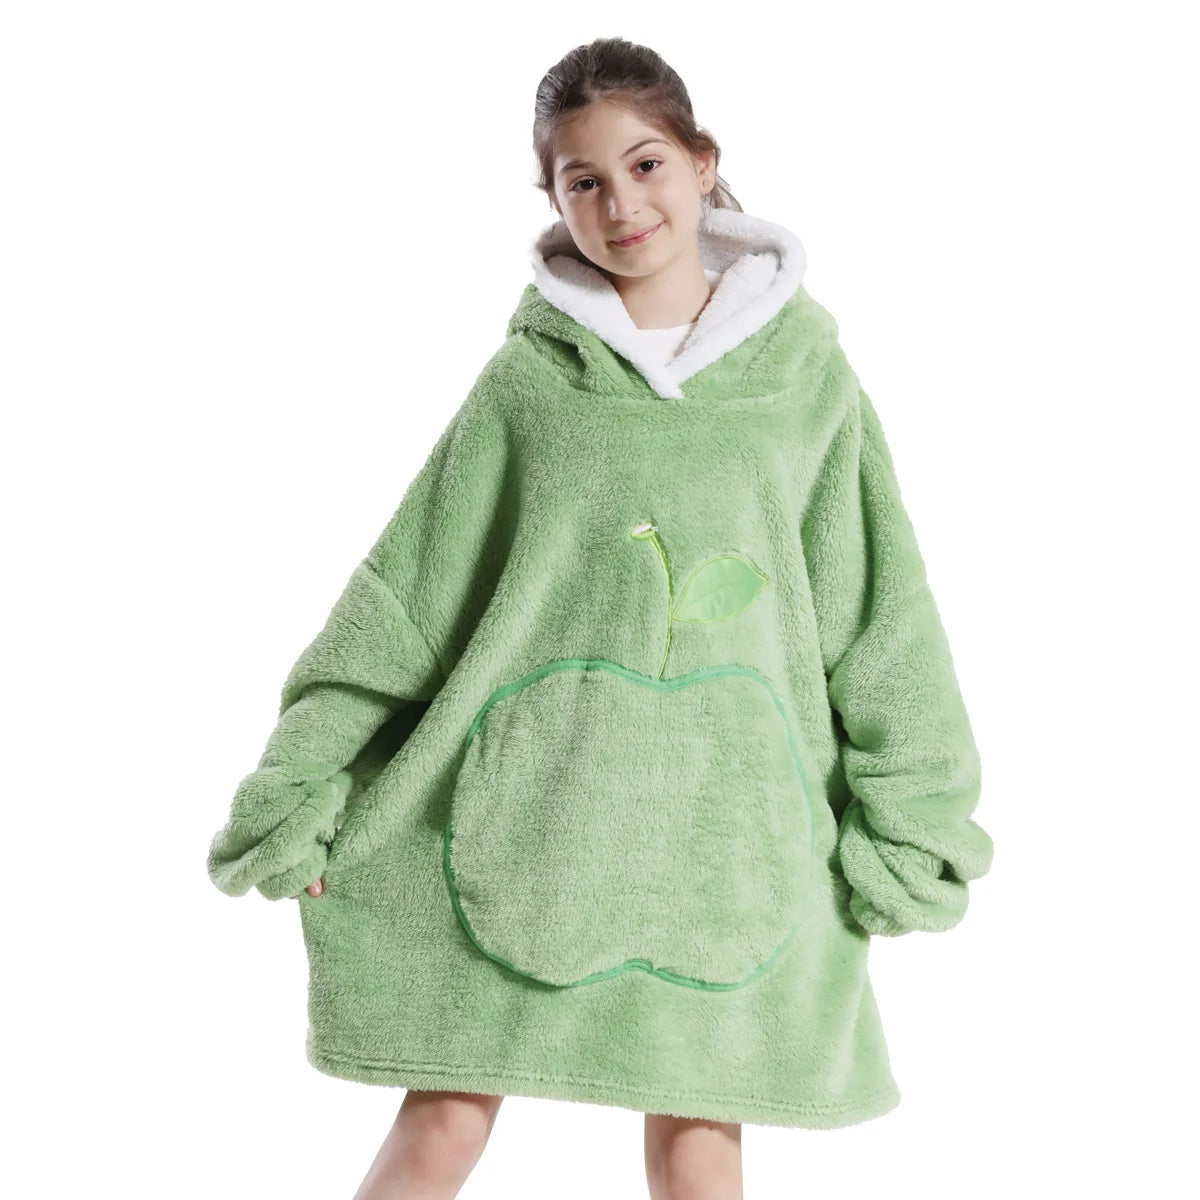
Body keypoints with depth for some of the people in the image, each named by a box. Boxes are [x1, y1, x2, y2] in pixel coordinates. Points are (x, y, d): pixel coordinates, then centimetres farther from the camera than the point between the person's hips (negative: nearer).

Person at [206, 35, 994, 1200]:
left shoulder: (805, 376, 2)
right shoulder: (525, 379, 0)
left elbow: (880, 613, 6)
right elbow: (406, 587, 3)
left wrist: (909, 819, 5)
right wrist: (302, 790, 1)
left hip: (729, 816, 1)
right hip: (529, 803, 0)